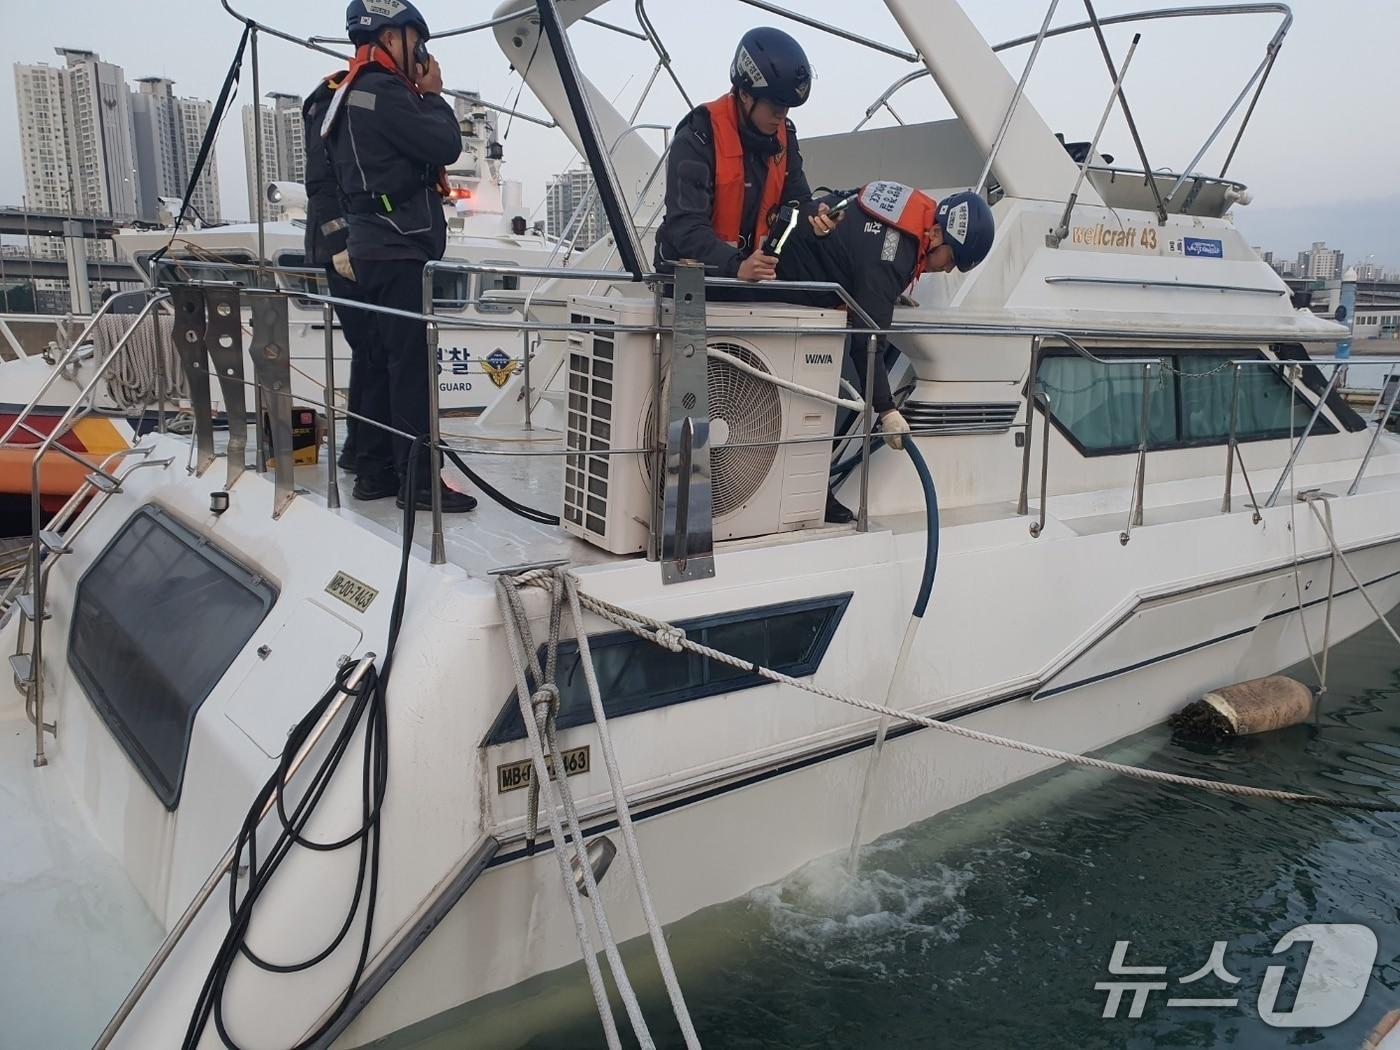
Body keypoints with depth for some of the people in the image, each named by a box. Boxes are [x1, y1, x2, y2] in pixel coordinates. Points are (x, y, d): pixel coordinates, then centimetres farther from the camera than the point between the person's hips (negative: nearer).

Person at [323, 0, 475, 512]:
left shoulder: (353, 94, 21)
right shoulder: (383, 90, -12)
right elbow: (446, 146, -14)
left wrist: (422, 95, 14)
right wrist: (433, 94, -1)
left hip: (378, 248, 11)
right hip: (398, 249, -11)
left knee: (384, 361, 11)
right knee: (412, 365, -10)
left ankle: (375, 471, 16)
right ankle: (417, 481, -9)